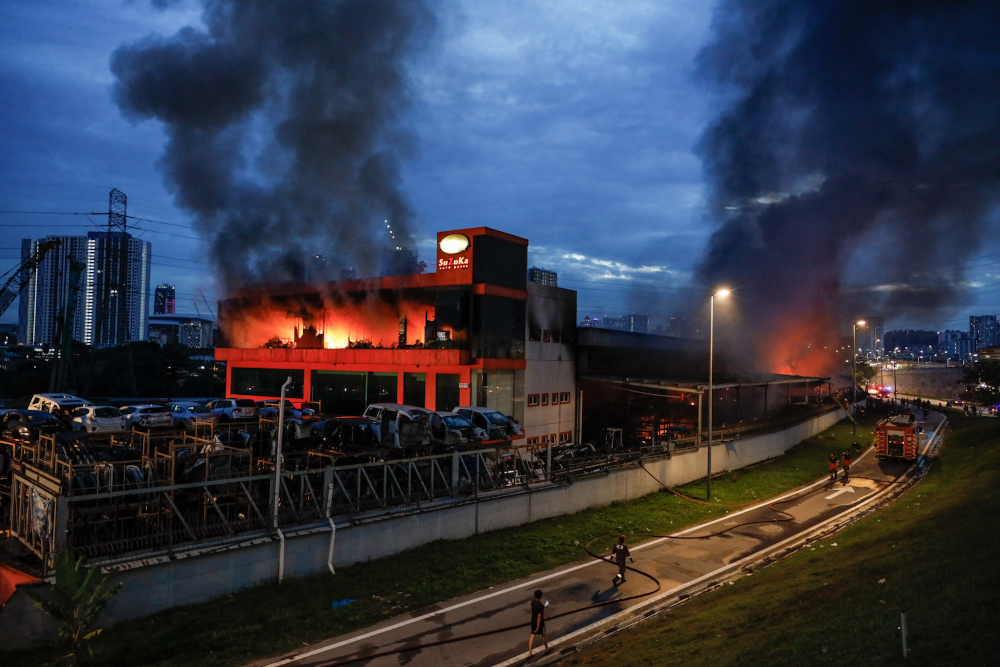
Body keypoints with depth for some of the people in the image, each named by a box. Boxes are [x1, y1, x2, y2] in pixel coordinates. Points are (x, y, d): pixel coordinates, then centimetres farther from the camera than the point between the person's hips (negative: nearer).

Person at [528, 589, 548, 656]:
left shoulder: (532, 602, -10)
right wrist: (538, 627, -22)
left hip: (533, 622, 6)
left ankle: (529, 652, 12)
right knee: (543, 635, 19)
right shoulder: (541, 606, -31)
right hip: (539, 623, -5)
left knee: (532, 636, 12)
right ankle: (546, 648, 42)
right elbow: (539, 617, -28)